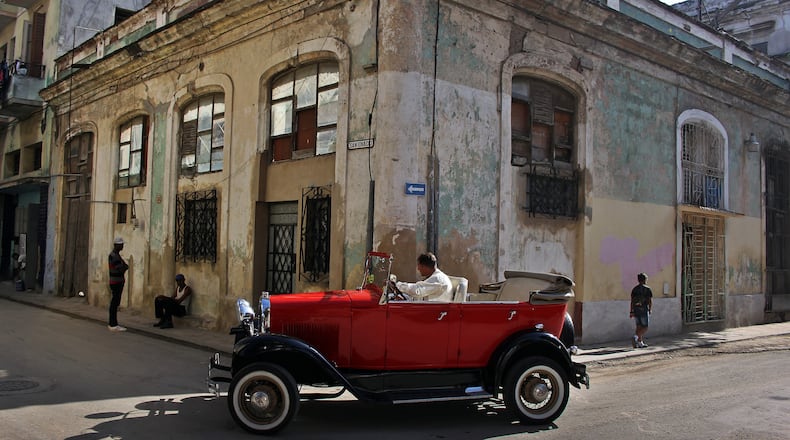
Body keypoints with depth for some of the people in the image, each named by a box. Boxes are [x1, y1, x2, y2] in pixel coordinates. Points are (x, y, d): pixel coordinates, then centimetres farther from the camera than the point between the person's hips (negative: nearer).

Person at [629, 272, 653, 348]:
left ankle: (640, 343, 11)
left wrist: (631, 312, 4)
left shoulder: (634, 289, 7)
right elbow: (650, 301, -6)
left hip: (636, 310, 5)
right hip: (644, 310, -5)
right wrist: (650, 309, 10)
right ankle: (636, 337, -21)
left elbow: (632, 301, 3)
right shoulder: (647, 289, -5)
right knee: (645, 328, 0)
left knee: (639, 327, 11)